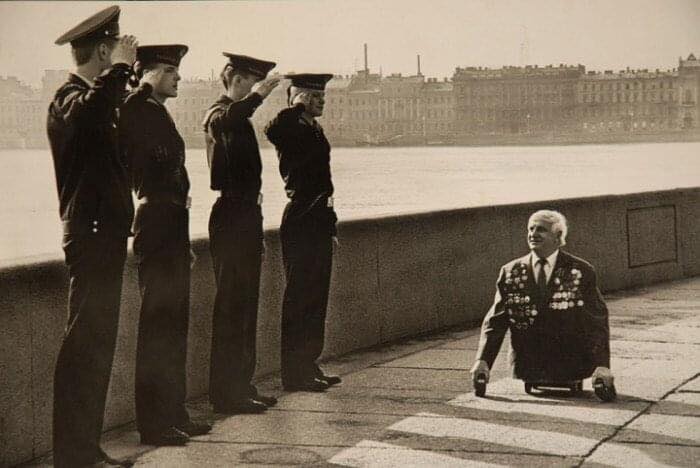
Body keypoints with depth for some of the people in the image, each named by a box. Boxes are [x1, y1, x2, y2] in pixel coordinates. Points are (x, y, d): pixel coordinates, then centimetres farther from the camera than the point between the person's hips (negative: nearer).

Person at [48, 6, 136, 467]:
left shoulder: (96, 97, 17)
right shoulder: (70, 97, -13)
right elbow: (88, 113, -40)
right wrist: (119, 67, -27)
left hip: (105, 235, 10)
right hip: (90, 236, -10)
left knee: (98, 344, 13)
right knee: (85, 346, -10)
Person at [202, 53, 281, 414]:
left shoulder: (239, 116, 18)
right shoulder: (219, 113, -11)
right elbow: (223, 122, -39)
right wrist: (257, 96, -50)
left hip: (245, 215, 10)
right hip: (230, 217, -10)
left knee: (245, 305, 12)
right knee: (230, 305, -7)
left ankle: (241, 386, 19)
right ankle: (226, 393, -4)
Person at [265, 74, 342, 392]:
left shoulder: (315, 131, 18)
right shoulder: (290, 130, -10)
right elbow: (272, 129, -37)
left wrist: (331, 227, 23)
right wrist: (298, 107, -22)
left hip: (319, 225, 9)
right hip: (300, 225, -9)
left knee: (316, 300, 13)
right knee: (299, 300, -4)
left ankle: (309, 366, 21)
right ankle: (294, 374, 1)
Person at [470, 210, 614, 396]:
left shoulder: (581, 271, -2)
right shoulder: (510, 272, 5)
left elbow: (597, 323, -6)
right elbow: (495, 321, 2)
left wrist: (601, 365, -18)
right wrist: (482, 360, -12)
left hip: (570, 373, -2)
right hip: (527, 372, 2)